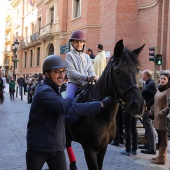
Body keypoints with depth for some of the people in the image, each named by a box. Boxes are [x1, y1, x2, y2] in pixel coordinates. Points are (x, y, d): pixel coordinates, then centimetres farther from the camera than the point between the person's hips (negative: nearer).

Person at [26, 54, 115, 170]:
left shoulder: (56, 90, 8)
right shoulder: (44, 92, -23)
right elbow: (70, 108, -32)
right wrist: (101, 104, -30)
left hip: (57, 147, 7)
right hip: (38, 147, -7)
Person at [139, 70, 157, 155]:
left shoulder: (151, 84, -15)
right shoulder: (147, 83, 15)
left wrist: (146, 105, -24)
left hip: (148, 109, -10)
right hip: (145, 108, 10)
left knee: (149, 127, -8)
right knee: (147, 126, 17)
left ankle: (152, 149, -4)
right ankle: (148, 144, 30)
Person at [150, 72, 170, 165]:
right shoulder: (159, 89, 15)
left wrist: (162, 112, -17)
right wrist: (152, 111, 15)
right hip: (157, 116, 8)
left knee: (162, 137, -2)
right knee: (160, 136, 12)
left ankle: (161, 158, 4)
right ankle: (161, 155, 21)